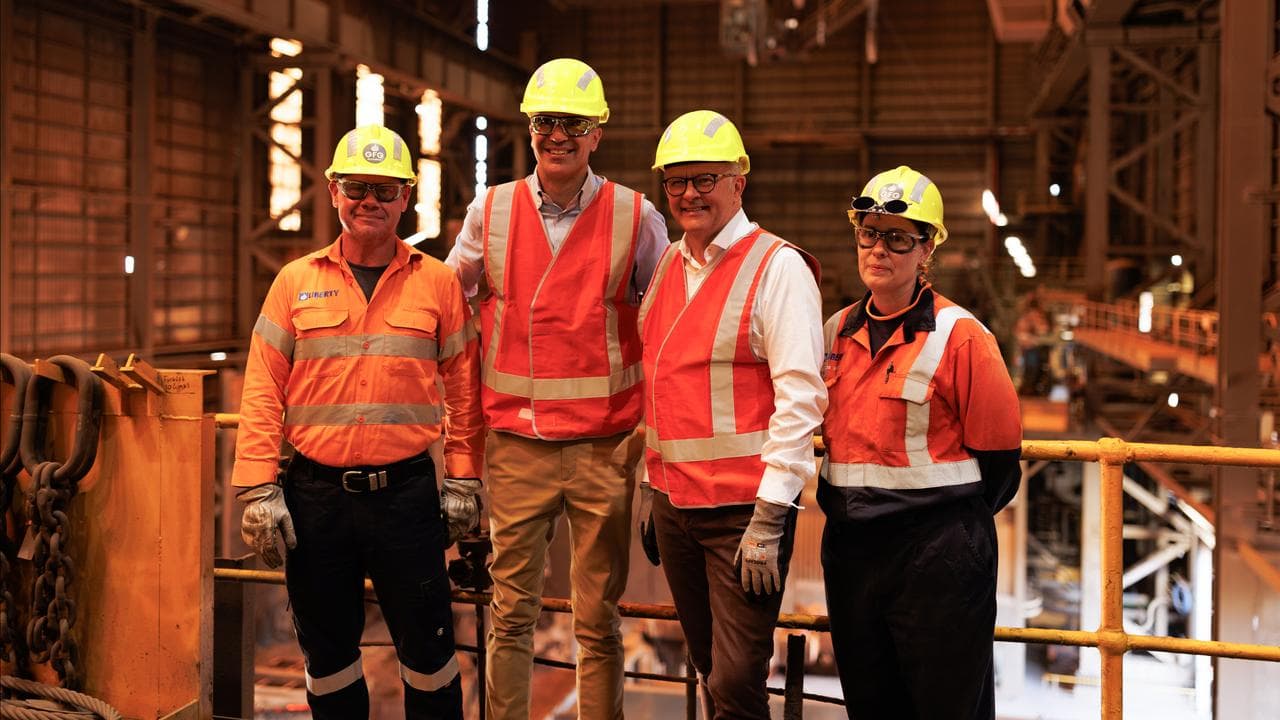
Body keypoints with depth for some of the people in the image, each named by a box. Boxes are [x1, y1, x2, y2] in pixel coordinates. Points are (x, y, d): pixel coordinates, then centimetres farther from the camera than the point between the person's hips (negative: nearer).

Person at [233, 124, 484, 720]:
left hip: (406, 491, -1)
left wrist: (463, 480, 0)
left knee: (427, 647, 5)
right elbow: (263, 392, 2)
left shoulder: (437, 283, 2)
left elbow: (463, 387, 4)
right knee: (327, 649, 12)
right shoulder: (296, 282, 4)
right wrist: (258, 490, -4)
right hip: (315, 494, 1)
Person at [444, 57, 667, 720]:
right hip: (515, 442, 1)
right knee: (511, 610, 6)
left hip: (604, 445, -1)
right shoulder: (490, 212, 5)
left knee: (599, 620, 6)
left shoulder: (636, 217, 1)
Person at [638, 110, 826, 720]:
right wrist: (652, 486, 17)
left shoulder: (777, 267, -10)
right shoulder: (667, 267, 11)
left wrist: (768, 521, -18)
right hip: (674, 506, 7)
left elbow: (799, 399, -15)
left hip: (743, 510, -6)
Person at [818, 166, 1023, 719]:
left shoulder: (959, 335, -11)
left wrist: (953, 523, 1)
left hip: (937, 553, -6)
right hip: (849, 548, 6)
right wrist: (843, 505, 13)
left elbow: (998, 451, -8)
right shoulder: (837, 332, 9)